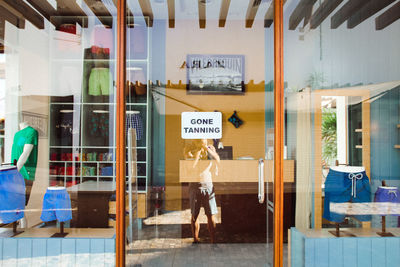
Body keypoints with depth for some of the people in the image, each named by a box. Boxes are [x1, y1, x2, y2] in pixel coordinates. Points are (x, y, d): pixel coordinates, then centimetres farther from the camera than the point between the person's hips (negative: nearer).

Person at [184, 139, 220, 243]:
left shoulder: (210, 148, 2)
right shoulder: (189, 150, -6)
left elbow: (218, 160, -14)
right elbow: (191, 166, -22)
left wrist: (206, 148, -20)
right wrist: (198, 150, -17)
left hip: (208, 185, 1)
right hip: (195, 185, -1)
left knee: (211, 215, 1)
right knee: (194, 215, 7)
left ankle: (213, 241, 11)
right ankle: (195, 240, 22)